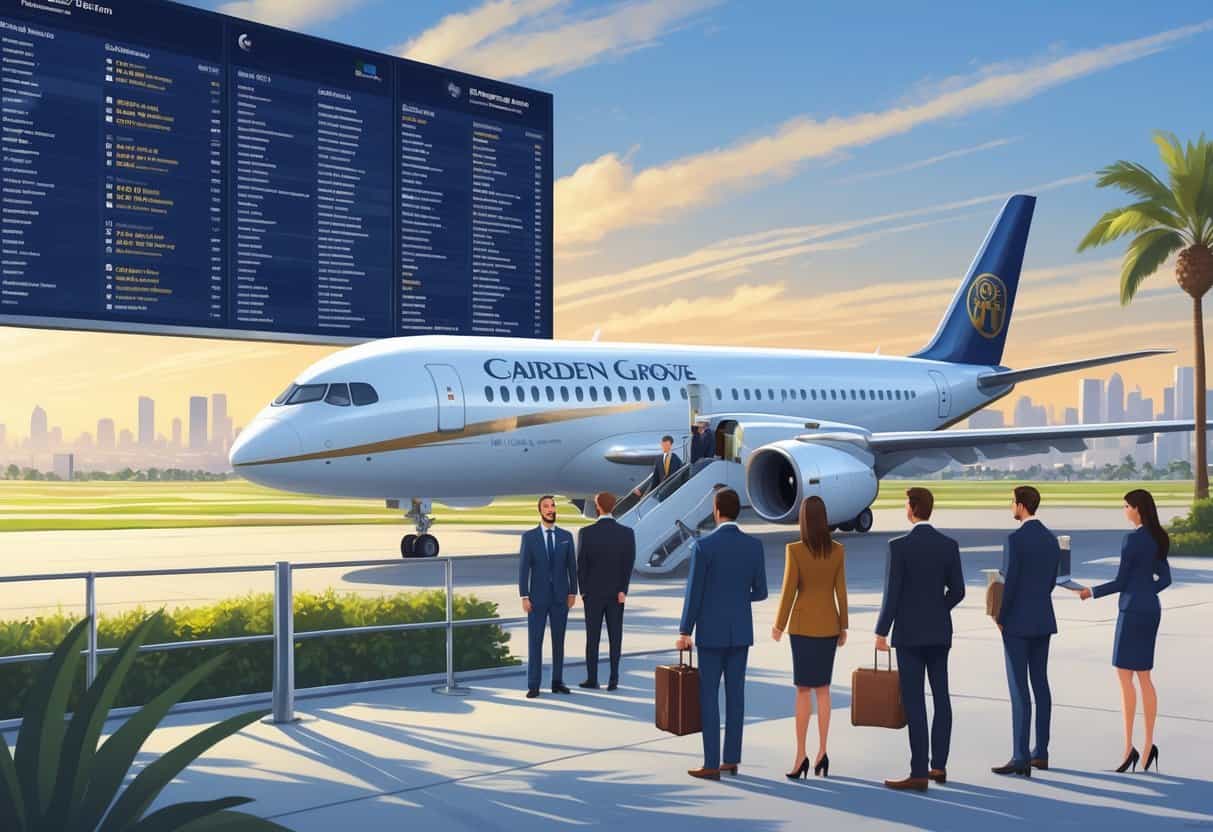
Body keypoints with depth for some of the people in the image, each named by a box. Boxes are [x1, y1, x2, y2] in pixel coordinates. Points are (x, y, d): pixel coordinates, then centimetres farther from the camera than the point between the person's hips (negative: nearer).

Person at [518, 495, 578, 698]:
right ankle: (533, 685, 2)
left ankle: (557, 682, 14)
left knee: (558, 640, 6)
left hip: (560, 597, 2)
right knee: (535, 641, -2)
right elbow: (523, 568, -5)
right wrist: (524, 597, -10)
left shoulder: (566, 536, 5)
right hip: (538, 597, -2)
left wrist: (573, 593, 0)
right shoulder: (529, 536, -2)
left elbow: (572, 566, 7)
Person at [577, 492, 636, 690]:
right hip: (617, 593, 1)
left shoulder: (586, 533, -11)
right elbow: (629, 563, -10)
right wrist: (622, 591, -8)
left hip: (593, 592, -1)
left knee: (592, 637, 8)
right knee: (615, 637, 5)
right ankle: (613, 680, 3)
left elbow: (581, 563, -8)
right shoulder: (627, 533, -6)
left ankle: (592, 679, 11)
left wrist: (583, 591, 2)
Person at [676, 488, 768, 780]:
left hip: (712, 631, -5)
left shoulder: (703, 545, -15)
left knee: (708, 695, 2)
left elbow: (693, 593, -13)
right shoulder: (754, 545, -1)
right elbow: (760, 592, 4)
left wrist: (684, 632, -4)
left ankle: (712, 764, 2)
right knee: (735, 693, 12)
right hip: (741, 630, 5)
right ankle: (731, 759, 15)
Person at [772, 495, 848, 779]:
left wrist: (778, 625, 0)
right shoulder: (838, 550, -3)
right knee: (823, 689, 11)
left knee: (803, 690, 1)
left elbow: (789, 590, -12)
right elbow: (841, 591, 0)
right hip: (828, 624, 3)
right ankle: (821, 752, 8)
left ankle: (801, 755, -2)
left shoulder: (794, 550, -15)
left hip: (803, 624, -3)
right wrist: (843, 627, 10)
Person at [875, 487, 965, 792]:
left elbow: (892, 593, -15)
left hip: (909, 632, -5)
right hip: (939, 631, 5)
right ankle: (939, 766, 18)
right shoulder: (950, 545, 1)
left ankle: (919, 773, -4)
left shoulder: (899, 546, -14)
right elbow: (957, 591, 3)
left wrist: (881, 632, -7)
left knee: (914, 701, -4)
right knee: (941, 697, 12)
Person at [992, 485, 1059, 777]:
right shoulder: (1052, 539, 8)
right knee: (1040, 684, 13)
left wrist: (1000, 618, -5)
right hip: (1043, 619, 8)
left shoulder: (1015, 539, -18)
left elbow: (1009, 584, -19)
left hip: (1017, 621, -8)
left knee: (1018, 690, -6)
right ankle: (1041, 752, 17)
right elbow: (1051, 582, 14)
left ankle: (1021, 758, -7)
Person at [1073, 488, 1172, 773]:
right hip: (1151, 609, 9)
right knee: (1144, 677, 10)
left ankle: (1129, 747, -7)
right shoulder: (1157, 539, 10)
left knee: (1125, 676, -5)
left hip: (1134, 611, -9)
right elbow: (1165, 579, 16)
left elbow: (1120, 582, -13)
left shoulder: (1132, 539, -16)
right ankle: (1148, 744, 10)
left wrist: (1091, 592, 0)